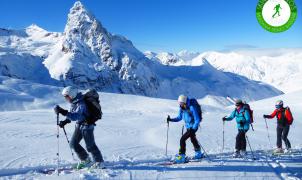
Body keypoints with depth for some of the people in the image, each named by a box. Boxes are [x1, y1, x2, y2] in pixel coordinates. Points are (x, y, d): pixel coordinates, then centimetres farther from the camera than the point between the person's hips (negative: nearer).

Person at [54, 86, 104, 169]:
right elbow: (72, 115, 14)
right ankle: (85, 160, 26)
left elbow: (75, 116, -39)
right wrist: (65, 122, 1)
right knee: (73, 143, 10)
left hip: (87, 125, -9)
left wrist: (62, 112, -45)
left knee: (90, 146, 0)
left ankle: (99, 162, 20)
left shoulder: (81, 104, -27)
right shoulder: (74, 102, 2)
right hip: (79, 125, 9)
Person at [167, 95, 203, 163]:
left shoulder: (192, 108, -25)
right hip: (188, 127, 9)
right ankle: (198, 154, 47)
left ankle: (181, 156, -11)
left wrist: (193, 129, -32)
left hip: (193, 127, -9)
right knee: (193, 139, 25)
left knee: (182, 139, -17)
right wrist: (171, 119, -6)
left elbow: (197, 120, -23)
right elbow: (179, 118, 8)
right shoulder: (182, 108, -3)